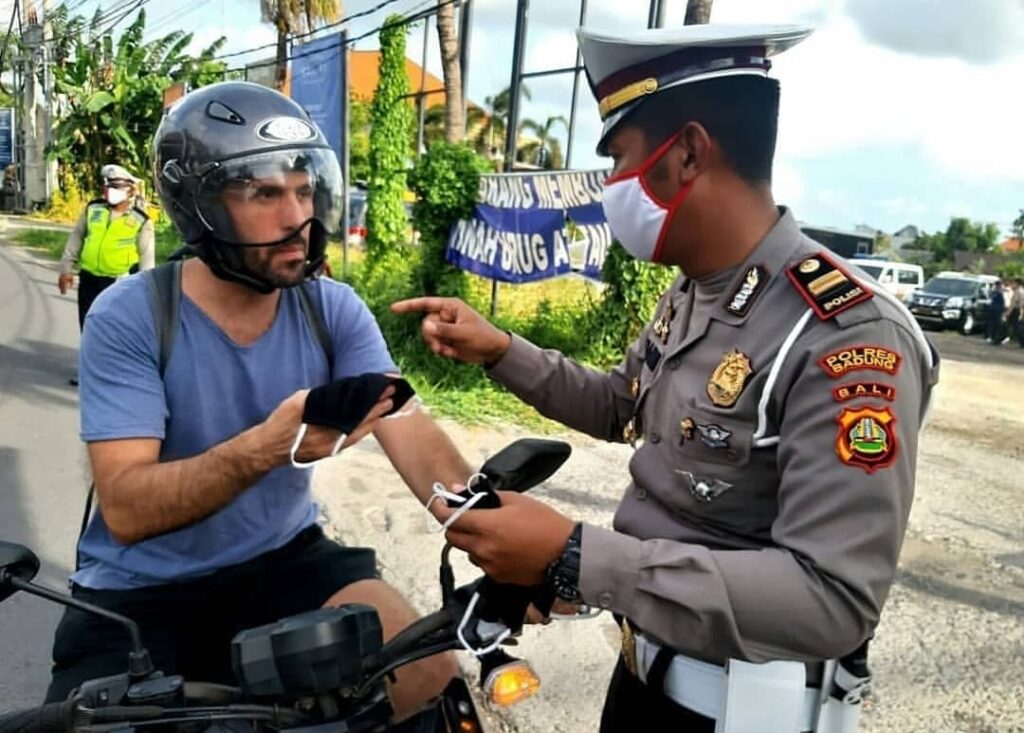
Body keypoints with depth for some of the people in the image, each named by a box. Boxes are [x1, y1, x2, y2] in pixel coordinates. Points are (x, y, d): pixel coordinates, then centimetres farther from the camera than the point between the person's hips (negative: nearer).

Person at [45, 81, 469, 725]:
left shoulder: (334, 310, -7)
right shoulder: (129, 317, -16)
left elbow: (409, 430, -17)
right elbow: (126, 511, -23)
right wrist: (269, 445, -41)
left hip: (284, 560, 2)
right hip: (142, 593, -1)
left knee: (430, 677, -13)